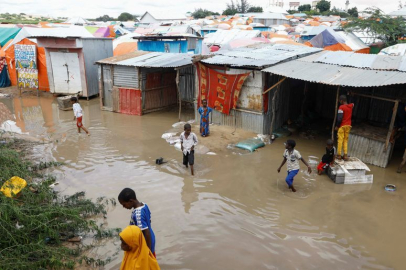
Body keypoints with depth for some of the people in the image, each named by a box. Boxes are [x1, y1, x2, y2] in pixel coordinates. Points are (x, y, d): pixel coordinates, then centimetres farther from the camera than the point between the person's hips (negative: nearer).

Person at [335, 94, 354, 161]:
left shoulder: (341, 107, -15)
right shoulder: (351, 106, 5)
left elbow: (339, 118, -19)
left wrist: (337, 126, -9)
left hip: (342, 126, -6)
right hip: (348, 125, 6)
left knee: (340, 140, -2)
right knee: (346, 140, 11)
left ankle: (339, 155, -1)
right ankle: (345, 155, 5)